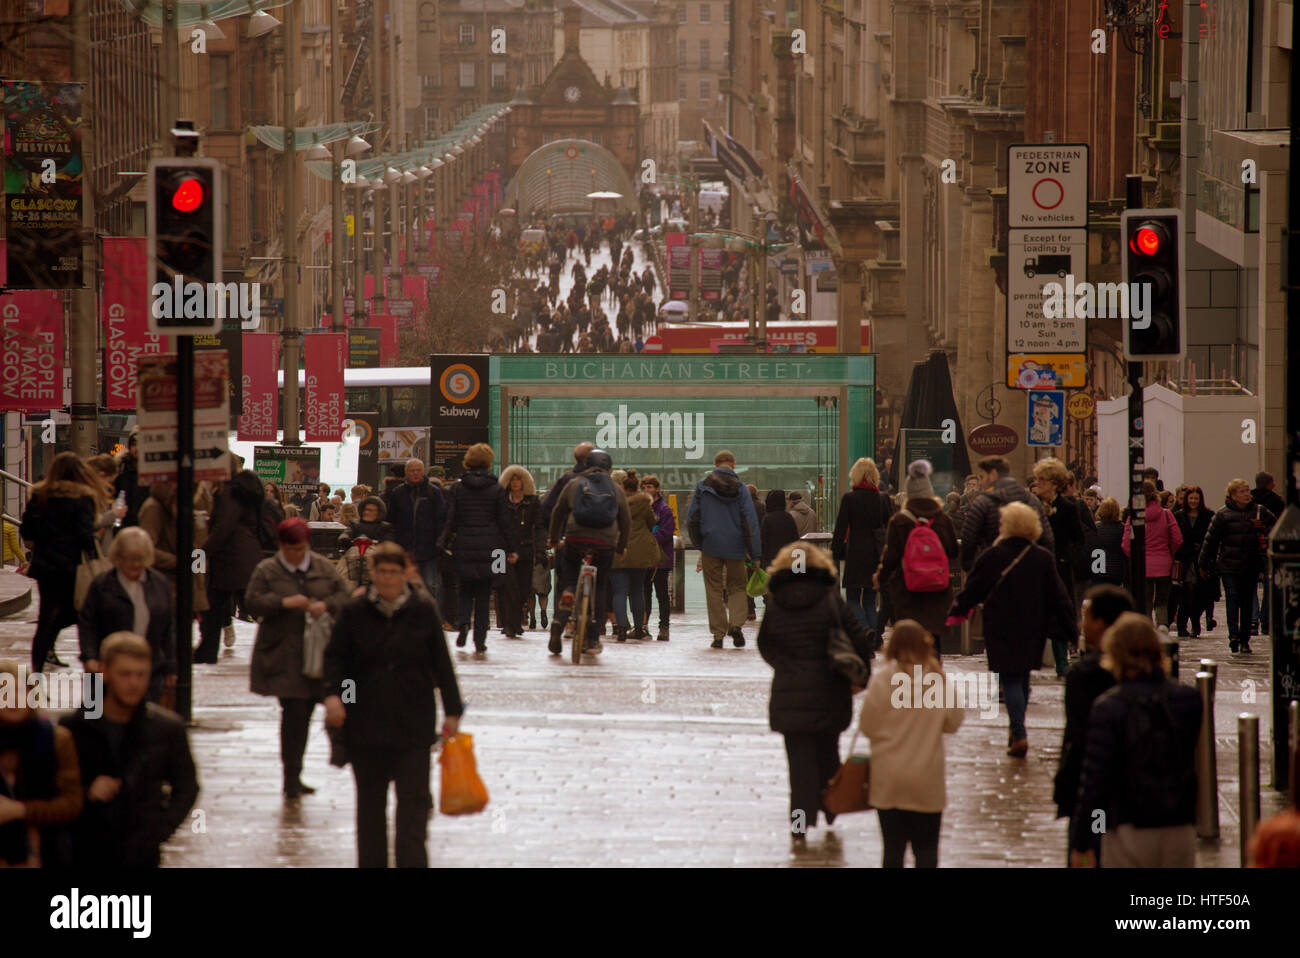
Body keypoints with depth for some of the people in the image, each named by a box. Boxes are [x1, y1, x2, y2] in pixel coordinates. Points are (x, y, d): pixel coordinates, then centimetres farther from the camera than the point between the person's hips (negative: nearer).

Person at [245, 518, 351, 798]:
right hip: (283, 656, -4)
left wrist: (326, 605, -13)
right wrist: (284, 603, -19)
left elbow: (343, 594, 8)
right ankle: (291, 778, -8)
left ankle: (294, 778, 18)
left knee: (305, 714, 8)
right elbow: (252, 602, -6)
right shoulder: (267, 570, 1)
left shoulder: (324, 568, 9)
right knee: (293, 712, -11)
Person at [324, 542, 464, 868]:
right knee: (370, 801, 11)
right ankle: (371, 862, 21)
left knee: (414, 799, -6)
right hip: (365, 724, 1)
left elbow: (441, 663, 4)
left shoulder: (423, 610, 0)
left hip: (413, 723, -1)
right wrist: (333, 693, -14)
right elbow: (335, 657, 4)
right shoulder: (354, 612, 1)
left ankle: (413, 862, -6)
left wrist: (453, 710, 3)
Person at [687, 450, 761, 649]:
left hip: (711, 544, 0)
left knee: (714, 590, 6)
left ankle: (718, 634, 4)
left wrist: (698, 543, 12)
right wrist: (754, 552, -2)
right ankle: (736, 623, -10)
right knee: (737, 587, 12)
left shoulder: (703, 486, -1)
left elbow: (692, 518, 1)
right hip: (735, 547, 0)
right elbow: (750, 521, -4)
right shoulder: (740, 489, -2)